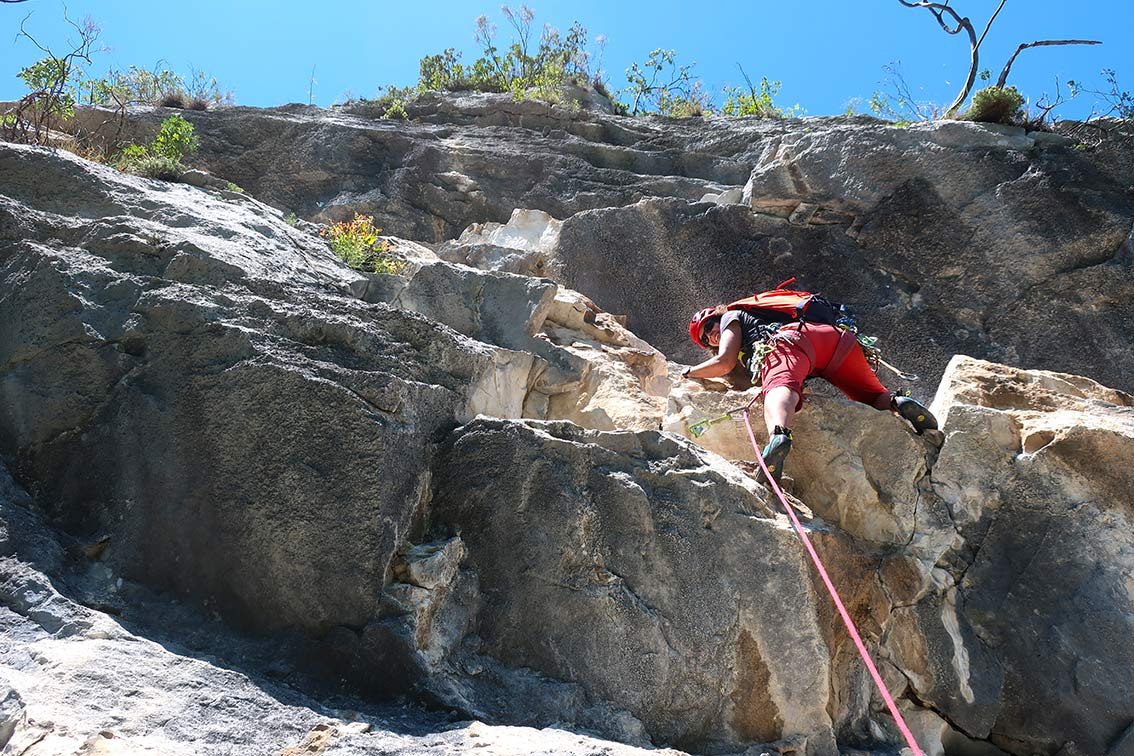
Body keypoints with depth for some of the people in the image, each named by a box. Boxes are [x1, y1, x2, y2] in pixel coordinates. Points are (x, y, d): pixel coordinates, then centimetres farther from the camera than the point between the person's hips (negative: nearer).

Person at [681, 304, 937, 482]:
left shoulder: (732, 317, 29)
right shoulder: (762, 317, 48)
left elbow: (724, 363, 16)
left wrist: (690, 371, 31)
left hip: (791, 337, -6)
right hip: (836, 336, 7)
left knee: (781, 387, -33)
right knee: (876, 398, 14)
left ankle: (779, 436, -64)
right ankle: (898, 402, -19)